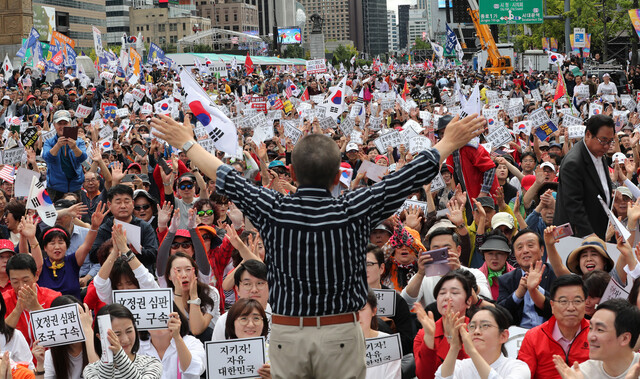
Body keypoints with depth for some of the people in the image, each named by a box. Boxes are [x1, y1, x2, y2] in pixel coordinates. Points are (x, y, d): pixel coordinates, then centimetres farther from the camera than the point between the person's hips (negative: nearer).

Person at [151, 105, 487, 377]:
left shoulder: (272, 211, -6)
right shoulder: (352, 212, -10)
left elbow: (225, 179, 8)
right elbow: (409, 178, 0)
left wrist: (187, 143, 23)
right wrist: (448, 143, 12)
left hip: (286, 333, 2)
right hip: (341, 334, -1)